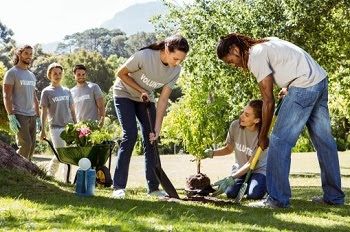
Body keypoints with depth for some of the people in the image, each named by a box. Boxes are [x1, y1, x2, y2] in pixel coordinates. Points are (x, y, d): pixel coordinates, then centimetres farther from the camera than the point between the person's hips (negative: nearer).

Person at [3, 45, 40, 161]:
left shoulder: (32, 75, 19)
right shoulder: (12, 73, -3)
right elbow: (6, 97, -9)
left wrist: (38, 117, 17)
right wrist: (11, 117, -17)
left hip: (32, 116, 7)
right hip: (19, 116, -7)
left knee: (32, 146, 4)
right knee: (25, 144, -16)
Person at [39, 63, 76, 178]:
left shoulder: (67, 91, 13)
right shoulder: (47, 92, 1)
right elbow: (44, 111, -1)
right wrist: (42, 130, -6)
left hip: (69, 126, 4)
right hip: (56, 127, -4)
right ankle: (49, 175, 12)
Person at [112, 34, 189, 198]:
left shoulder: (175, 70, -19)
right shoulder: (144, 56, -34)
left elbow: (163, 100, -15)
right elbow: (121, 73, -17)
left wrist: (157, 129, -18)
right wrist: (141, 91, -20)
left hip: (146, 99, 5)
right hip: (125, 94, -5)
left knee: (150, 139, -2)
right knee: (130, 136, -17)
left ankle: (153, 187, 5)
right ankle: (119, 187, -14)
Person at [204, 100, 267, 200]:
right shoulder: (235, 126, -13)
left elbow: (251, 163, -24)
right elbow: (229, 149, 4)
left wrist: (230, 178, -34)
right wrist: (211, 153, -15)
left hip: (259, 169, -3)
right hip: (240, 168, 3)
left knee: (254, 194, -29)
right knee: (231, 193, -23)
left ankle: (265, 184, 7)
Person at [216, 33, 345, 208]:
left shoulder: (255, 57, -11)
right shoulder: (264, 44, 17)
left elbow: (268, 101, -10)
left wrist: (262, 136, -2)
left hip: (304, 86, -10)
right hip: (321, 81, 10)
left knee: (279, 140, -7)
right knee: (324, 140, 13)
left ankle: (277, 199, -6)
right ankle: (334, 196, 20)